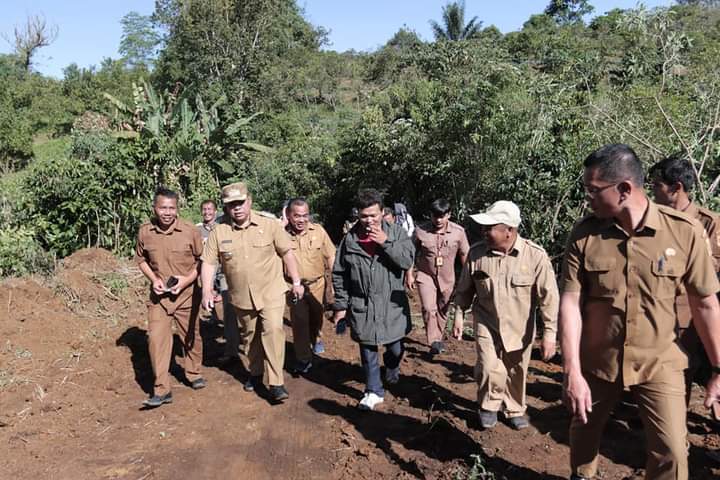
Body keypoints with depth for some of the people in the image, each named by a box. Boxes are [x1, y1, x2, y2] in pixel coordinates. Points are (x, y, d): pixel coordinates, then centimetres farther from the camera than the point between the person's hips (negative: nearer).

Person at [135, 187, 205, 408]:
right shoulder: (145, 231, -6)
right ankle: (162, 390, 1)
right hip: (159, 294, 1)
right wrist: (153, 278, -7)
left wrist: (188, 279, -16)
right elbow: (141, 259, 9)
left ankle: (194, 374, 38)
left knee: (191, 336, 14)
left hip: (187, 293, -1)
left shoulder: (190, 231, -12)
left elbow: (202, 259, -2)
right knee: (156, 338, -8)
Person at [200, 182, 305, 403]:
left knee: (273, 330, -17)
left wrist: (296, 282, -2)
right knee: (249, 336, 17)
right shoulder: (218, 232, -3)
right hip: (241, 297, 3)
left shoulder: (270, 225, -7)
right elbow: (208, 262, -1)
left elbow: (287, 253, -1)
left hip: (271, 293, -3)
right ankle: (255, 373, 39)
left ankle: (276, 383, -10)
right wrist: (206, 290, -12)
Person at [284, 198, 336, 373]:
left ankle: (315, 339, 51)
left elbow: (330, 257, -4)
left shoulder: (318, 231, -11)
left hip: (317, 284, 2)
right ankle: (303, 359, 17)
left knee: (317, 317, 22)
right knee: (299, 322, 1)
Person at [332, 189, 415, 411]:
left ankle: (392, 370, 48)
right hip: (362, 306, 0)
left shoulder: (396, 232, -4)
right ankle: (374, 391, 25)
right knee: (368, 351, 8)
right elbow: (339, 274, 3)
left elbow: (408, 260, -15)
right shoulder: (349, 239, -3)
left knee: (395, 348, 15)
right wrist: (340, 305, 3)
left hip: (392, 304, 0)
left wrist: (386, 242, -23)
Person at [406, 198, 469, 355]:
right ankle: (434, 342, -6)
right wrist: (409, 274, 1)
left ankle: (439, 338, 34)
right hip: (425, 276, -1)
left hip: (447, 278, 2)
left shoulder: (458, 232, -10)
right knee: (429, 308, -16)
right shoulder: (420, 231, -12)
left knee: (443, 311, 14)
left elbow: (465, 255, 1)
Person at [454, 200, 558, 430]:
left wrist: (550, 332, -13)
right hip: (487, 324, 0)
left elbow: (548, 296, -13)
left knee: (516, 372, 15)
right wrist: (459, 315, 6)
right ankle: (489, 405, 20)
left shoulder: (536, 256, -19)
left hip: (520, 327, 0)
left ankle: (514, 409, 41)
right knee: (490, 370, -10)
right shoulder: (476, 253, -12)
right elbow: (465, 289, 3)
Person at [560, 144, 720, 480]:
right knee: (584, 432, 19)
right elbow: (570, 302, -12)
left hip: (658, 364, -1)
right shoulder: (584, 233, -11)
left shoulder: (684, 231, -14)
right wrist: (572, 372, -15)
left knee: (671, 450, 0)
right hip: (596, 361, 2)